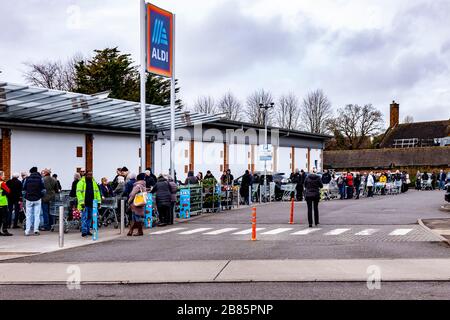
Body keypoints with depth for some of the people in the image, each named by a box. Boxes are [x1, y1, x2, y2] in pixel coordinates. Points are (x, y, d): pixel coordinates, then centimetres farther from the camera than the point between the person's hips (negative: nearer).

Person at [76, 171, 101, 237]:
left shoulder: (94, 182, 14)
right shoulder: (81, 182, -5)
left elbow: (97, 192, 17)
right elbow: (79, 192, -11)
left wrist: (99, 201, 10)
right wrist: (81, 202, -18)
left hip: (91, 203, 6)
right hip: (84, 204, -6)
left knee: (90, 217, 11)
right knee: (84, 217, -6)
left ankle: (88, 231, 19)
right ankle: (84, 231, -4)